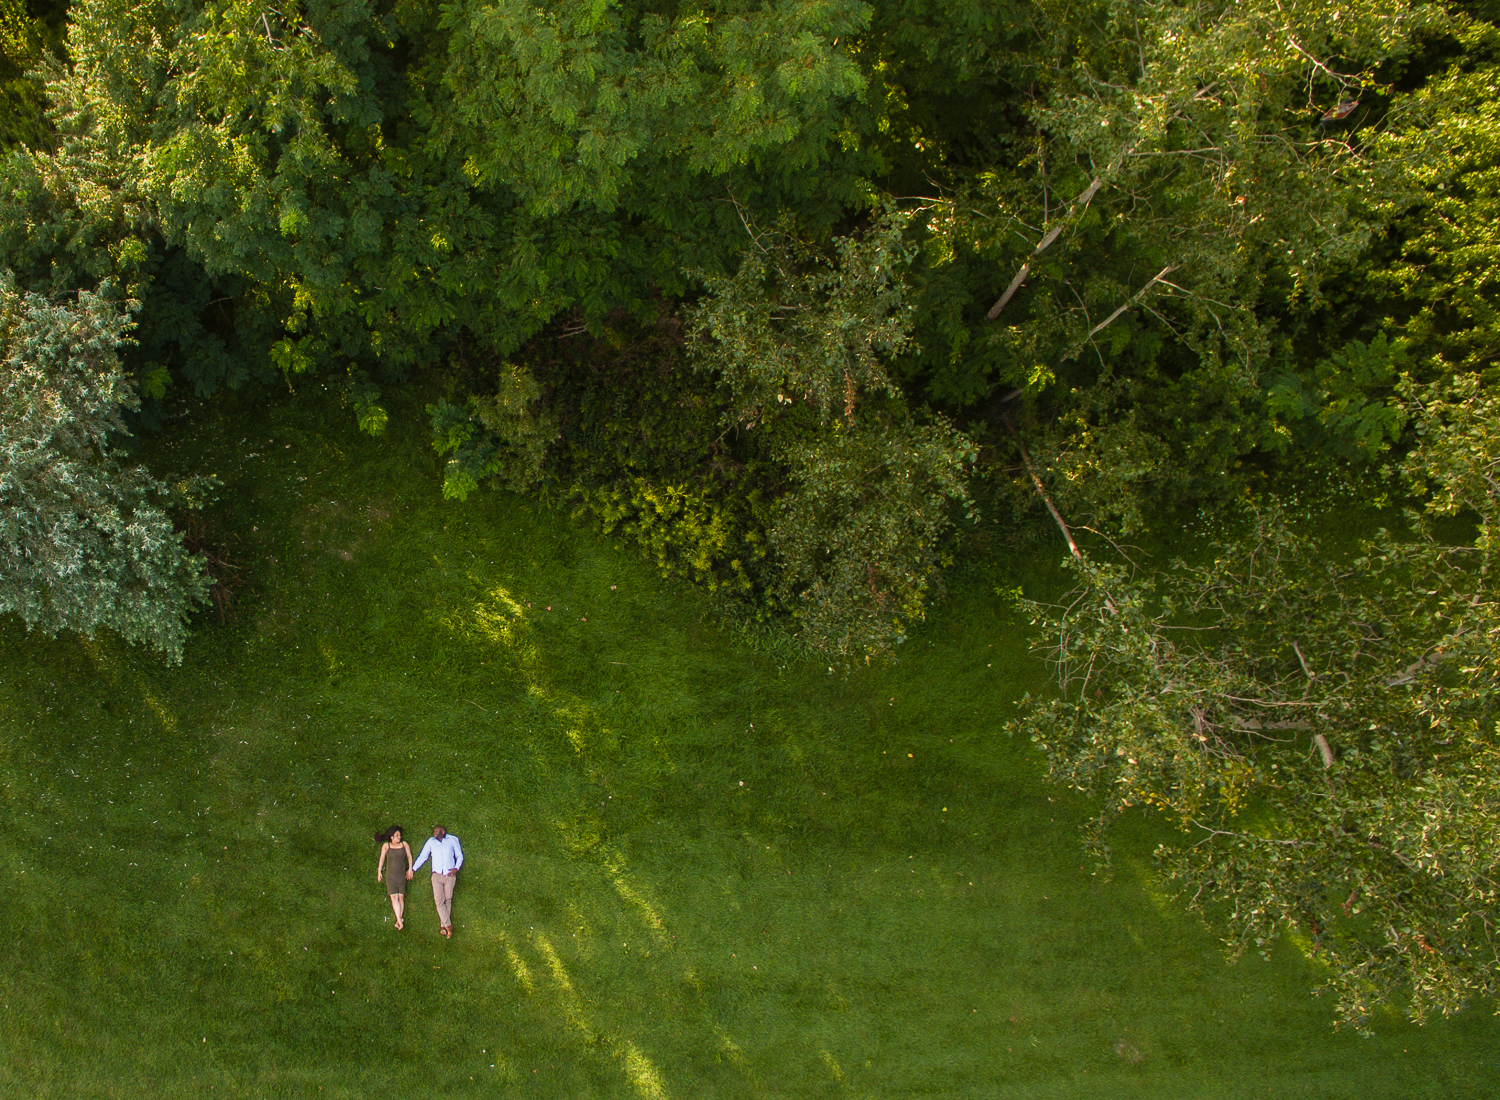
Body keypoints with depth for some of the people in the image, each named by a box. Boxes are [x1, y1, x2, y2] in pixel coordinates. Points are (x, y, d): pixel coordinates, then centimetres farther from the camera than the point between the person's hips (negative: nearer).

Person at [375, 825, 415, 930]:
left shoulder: (404, 844, 4)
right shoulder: (386, 846, 0)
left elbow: (409, 856, 12)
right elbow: (382, 858, 9)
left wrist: (410, 870, 9)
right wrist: (379, 871, 10)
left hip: (401, 875, 2)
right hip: (390, 875, -2)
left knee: (401, 897, -1)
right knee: (394, 897, -11)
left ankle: (399, 920, 9)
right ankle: (400, 921, -17)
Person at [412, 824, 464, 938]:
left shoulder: (452, 840, 9)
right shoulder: (431, 842, 13)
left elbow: (459, 856, 13)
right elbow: (422, 857, 18)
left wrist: (456, 868, -2)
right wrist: (412, 869, 9)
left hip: (450, 875, -1)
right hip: (437, 875, 1)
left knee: (448, 900, -1)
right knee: (439, 901, -12)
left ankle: (443, 926, 4)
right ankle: (448, 926, -13)